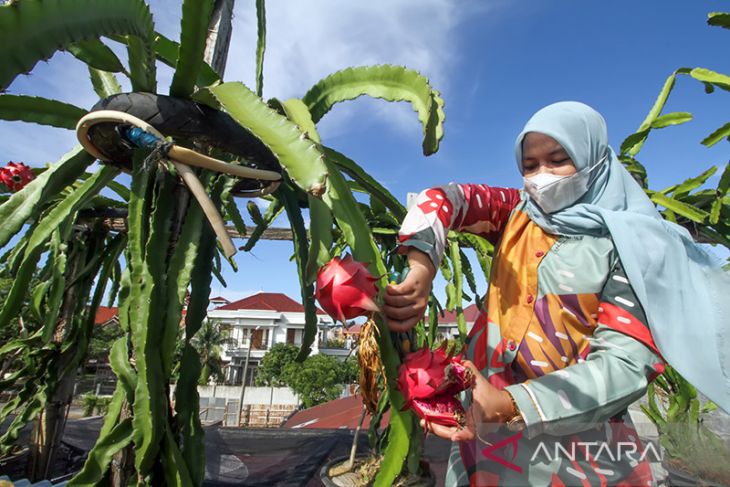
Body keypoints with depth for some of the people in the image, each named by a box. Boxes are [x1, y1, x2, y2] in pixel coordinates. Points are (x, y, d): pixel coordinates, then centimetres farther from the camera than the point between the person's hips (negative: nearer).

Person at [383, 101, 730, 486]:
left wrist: (506, 406, -30)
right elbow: (442, 199, -10)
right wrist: (422, 269, -30)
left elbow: (626, 361, -17)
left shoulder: (632, 244, -8)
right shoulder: (516, 212, 2)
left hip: (578, 441, -3)